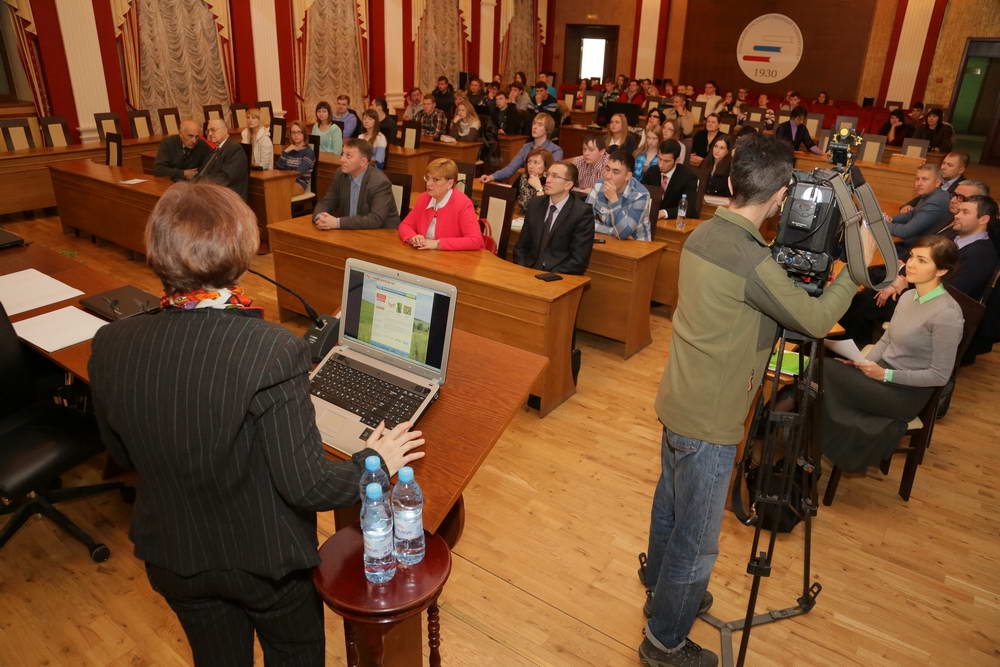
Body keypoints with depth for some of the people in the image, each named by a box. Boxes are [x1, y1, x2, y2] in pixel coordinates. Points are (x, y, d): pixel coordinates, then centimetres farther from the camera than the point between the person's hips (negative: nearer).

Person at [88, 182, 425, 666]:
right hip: (266, 559, -4)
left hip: (172, 558, 4)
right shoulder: (274, 351, -33)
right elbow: (307, 486, -27)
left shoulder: (109, 346, -17)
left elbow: (122, 455, 0)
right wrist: (375, 462, -9)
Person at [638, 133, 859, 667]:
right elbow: (816, 320, -13)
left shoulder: (704, 233, 1)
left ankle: (660, 591, 49)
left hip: (679, 400, 9)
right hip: (708, 421, -9)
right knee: (696, 540, 9)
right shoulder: (752, 261, -26)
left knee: (670, 506, 26)